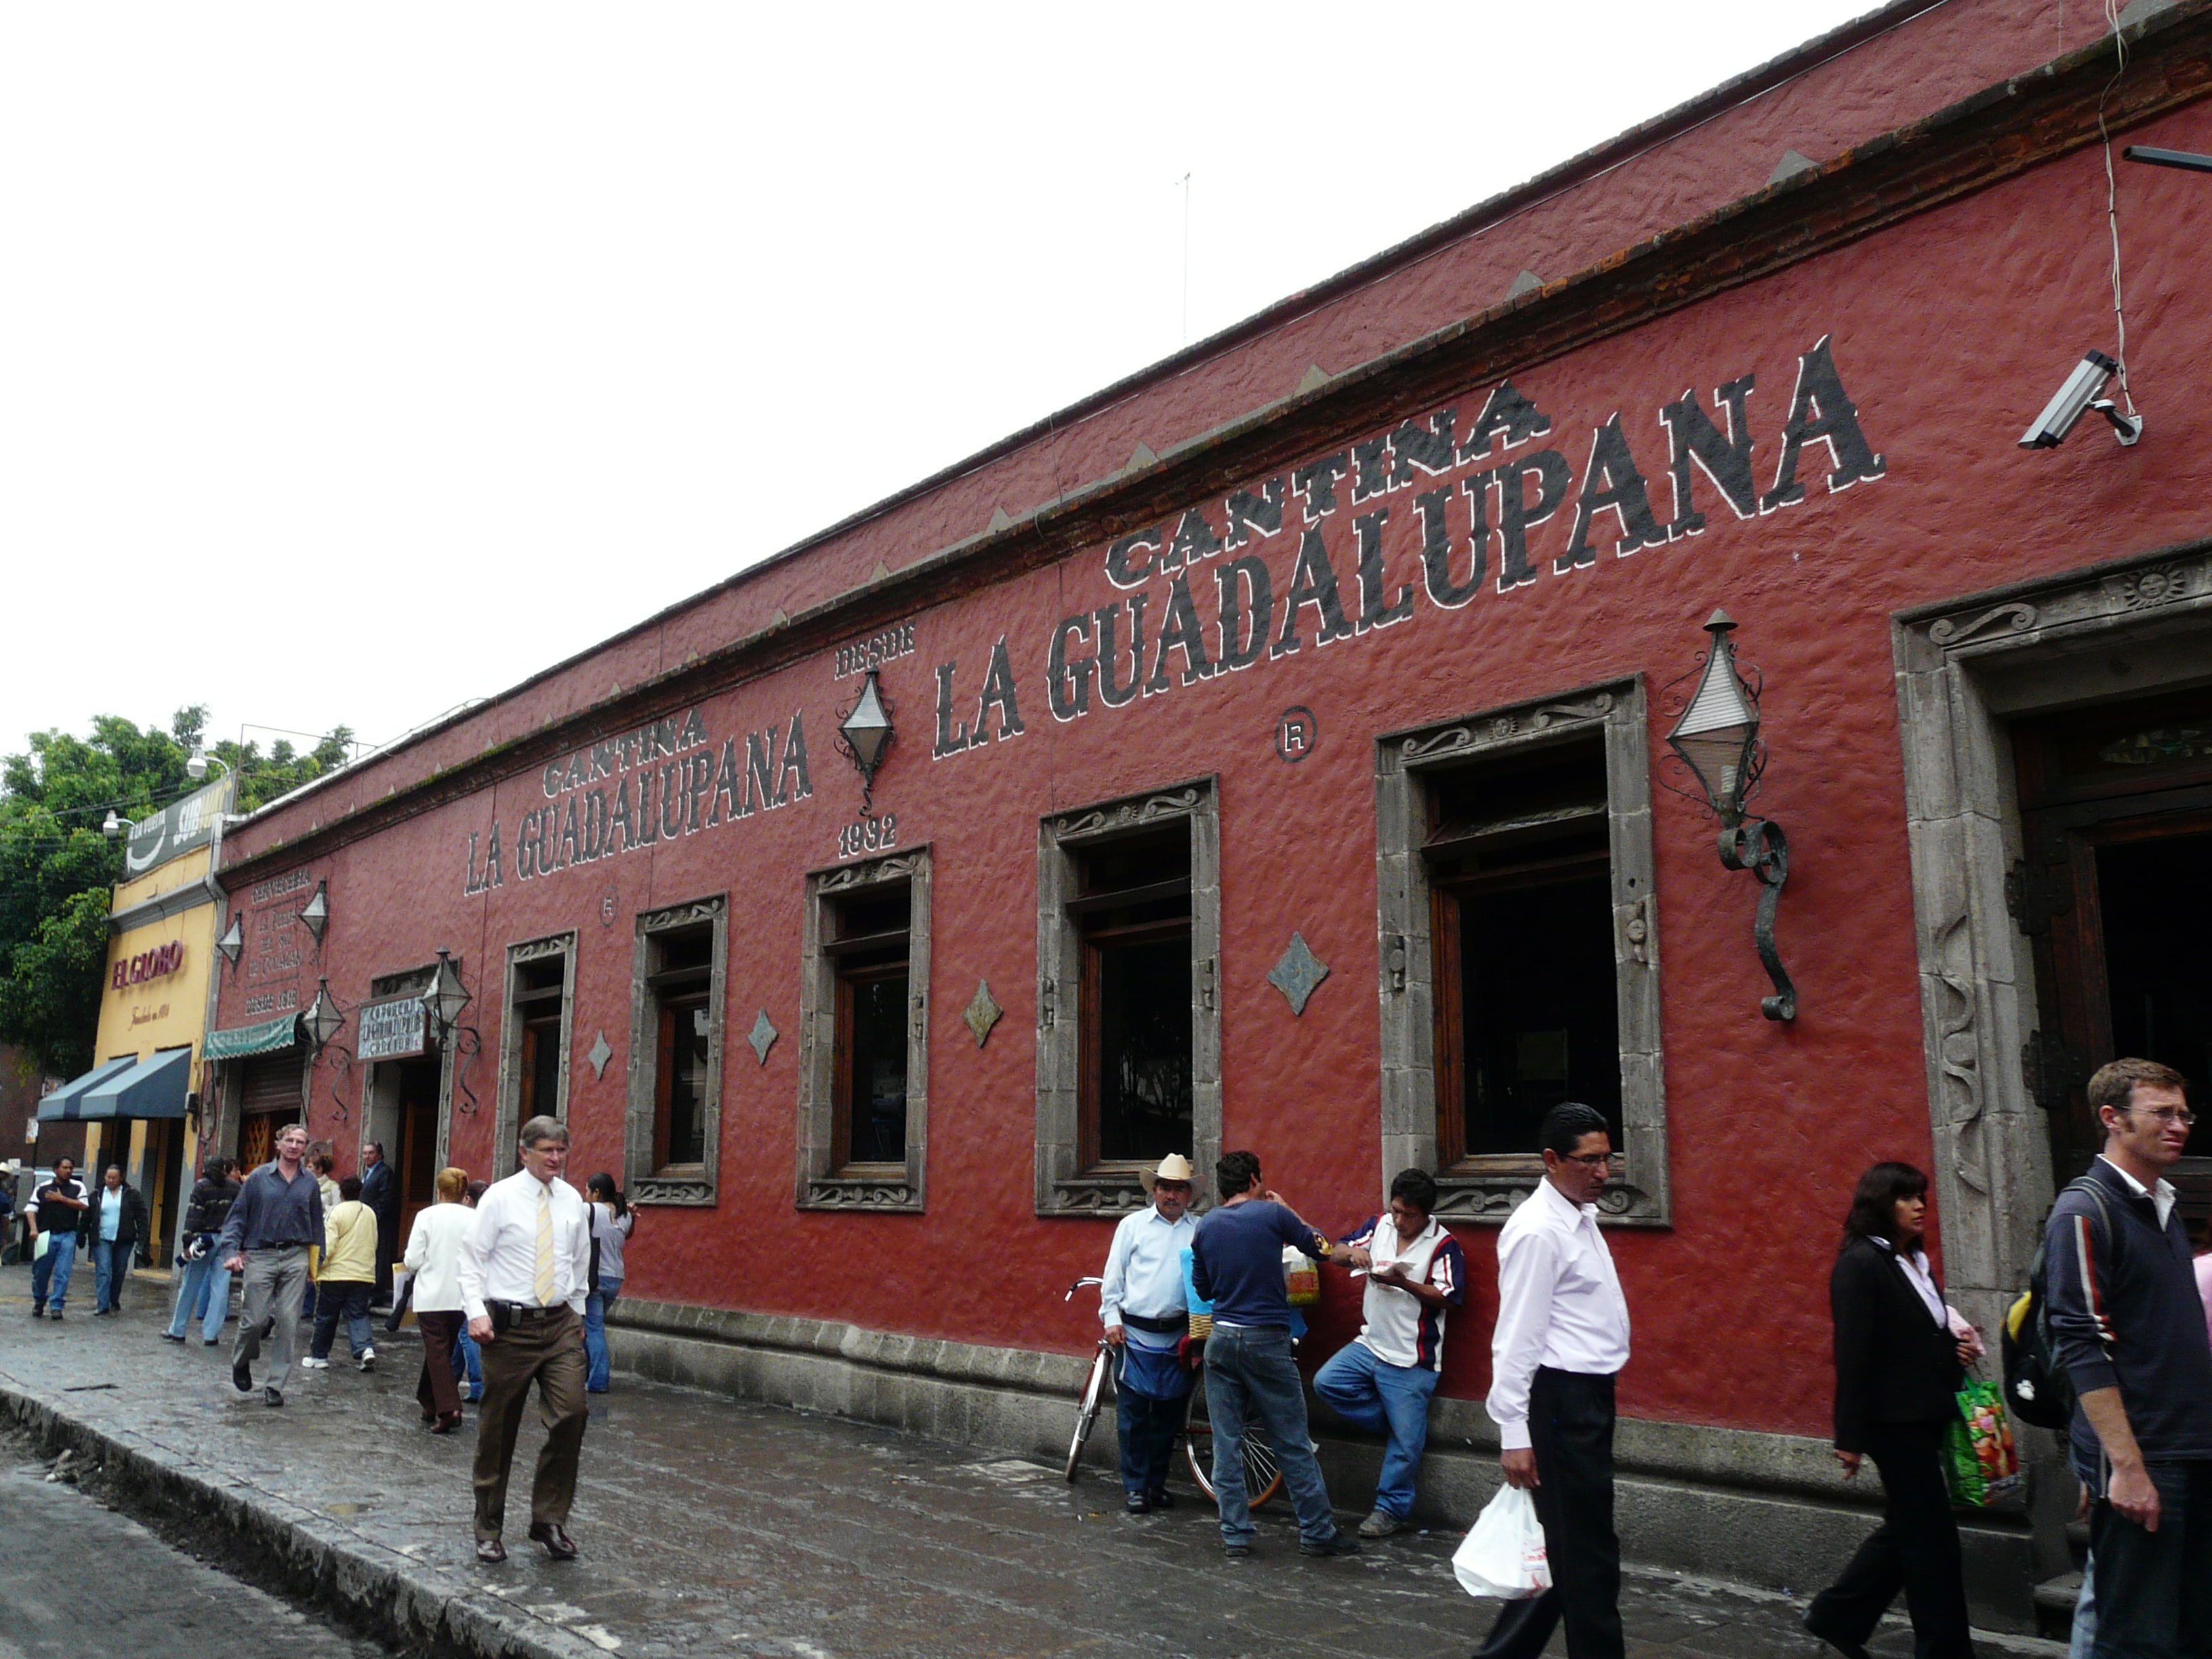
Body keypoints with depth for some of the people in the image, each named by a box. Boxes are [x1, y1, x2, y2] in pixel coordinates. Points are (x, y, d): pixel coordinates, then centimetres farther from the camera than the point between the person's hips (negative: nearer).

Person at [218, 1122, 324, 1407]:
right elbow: (237, 1216, 4)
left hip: (295, 1258, 2)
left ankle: (275, 1385, 8)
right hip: (260, 1256, -2)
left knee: (288, 1322, -2)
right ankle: (241, 1362, 29)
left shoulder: (310, 1183, 9)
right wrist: (231, 1251, -9)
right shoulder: (259, 1177, 3)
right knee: (256, 1319, -3)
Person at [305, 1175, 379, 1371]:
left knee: (326, 1317, 10)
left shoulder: (336, 1213, -9)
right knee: (358, 1315, 7)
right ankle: (366, 1349, -15)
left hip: (336, 1275, -4)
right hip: (364, 1275, 4)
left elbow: (327, 1247, -14)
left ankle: (319, 1356, 21)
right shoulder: (370, 1214, 9)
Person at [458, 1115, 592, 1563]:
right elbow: (471, 1257, -4)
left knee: (571, 1414, -10)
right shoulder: (500, 1197, -3)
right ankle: (489, 1530, 22)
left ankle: (549, 1518, 6)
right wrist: (476, 1313, -14)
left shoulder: (572, 1201, 9)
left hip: (561, 1324, 3)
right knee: (497, 1431, 6)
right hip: (509, 1325, -3)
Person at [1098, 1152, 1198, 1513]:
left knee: (1168, 1414, 8)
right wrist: (1111, 1318, -2)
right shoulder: (1133, 1224, 5)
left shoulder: (1200, 1231, 8)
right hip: (1136, 1332, -1)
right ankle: (1134, 1487, 10)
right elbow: (1113, 1276, 6)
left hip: (1178, 1336, 2)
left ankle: (1157, 1484, 21)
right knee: (1133, 1413, 0)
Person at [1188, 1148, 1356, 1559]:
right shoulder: (1272, 1214, -6)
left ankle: (1235, 1535, 10)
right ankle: (1317, 1532, 14)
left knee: (1226, 1444, 8)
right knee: (1292, 1443, 6)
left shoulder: (1205, 1228, 6)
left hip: (1221, 1340, 3)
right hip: (1267, 1341, -3)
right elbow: (1320, 1247, 8)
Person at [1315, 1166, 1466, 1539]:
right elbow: (1339, 1249, 10)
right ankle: (1397, 1423, 7)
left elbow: (1447, 1298, -17)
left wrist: (1403, 1283, -27)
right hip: (1370, 1344, 6)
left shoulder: (1444, 1245, -12)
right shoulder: (1378, 1225, 3)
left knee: (1404, 1442, 1)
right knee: (1326, 1383, -9)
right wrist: (1352, 1252, -14)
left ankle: (1390, 1508, 18)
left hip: (1411, 1360, -6)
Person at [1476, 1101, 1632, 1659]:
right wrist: (1514, 1434, -21)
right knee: (1587, 1552, 1)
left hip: (1589, 1398, 10)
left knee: (1565, 1547, 16)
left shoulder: (1581, 1217, 12)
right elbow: (1517, 1339, -20)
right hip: (1561, 1402, -10)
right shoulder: (1539, 1231, -18)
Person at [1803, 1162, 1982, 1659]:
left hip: (1924, 1416, 9)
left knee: (1908, 1526, 16)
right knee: (1931, 1534, 0)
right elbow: (1852, 1355, -17)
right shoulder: (1861, 1264, -15)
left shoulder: (1915, 1260, 12)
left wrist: (1957, 1344, 0)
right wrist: (1851, 1438, -18)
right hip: (1894, 1419, -9)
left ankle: (1836, 1615, 28)